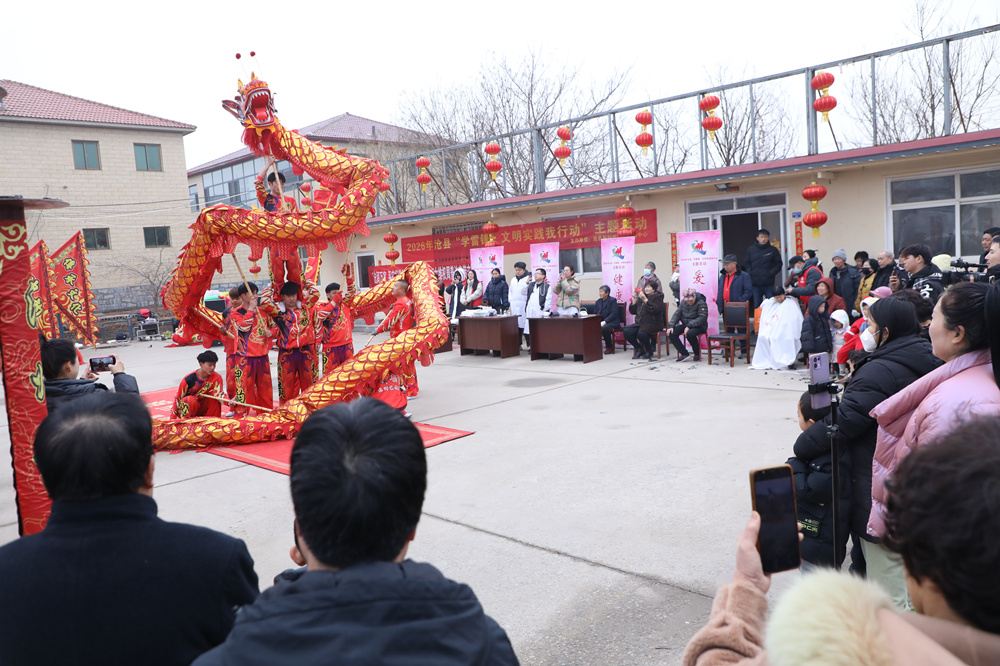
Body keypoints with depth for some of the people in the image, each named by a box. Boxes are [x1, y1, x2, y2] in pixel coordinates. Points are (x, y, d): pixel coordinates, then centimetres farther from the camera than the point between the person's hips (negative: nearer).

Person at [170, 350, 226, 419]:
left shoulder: (217, 378, -13)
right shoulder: (188, 379, -18)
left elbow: (219, 395, -25)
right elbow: (177, 398, -10)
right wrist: (173, 419, -15)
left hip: (202, 409, 3)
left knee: (214, 396, -21)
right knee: (191, 400, -33)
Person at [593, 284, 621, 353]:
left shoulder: (612, 300, -2)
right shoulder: (598, 302, 19)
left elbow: (614, 314, -13)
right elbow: (595, 314, 17)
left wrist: (604, 322, -22)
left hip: (612, 322, -5)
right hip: (600, 321, 5)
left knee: (604, 328, -37)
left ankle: (609, 347, -16)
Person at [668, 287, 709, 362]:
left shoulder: (701, 303, -13)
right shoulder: (683, 302, 5)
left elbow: (702, 318, -22)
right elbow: (677, 314, 7)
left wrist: (689, 326, -31)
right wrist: (671, 326, -8)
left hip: (699, 326, -6)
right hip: (685, 325, 6)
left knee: (690, 333, -38)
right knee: (671, 333, -17)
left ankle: (697, 354, -11)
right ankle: (684, 354, -10)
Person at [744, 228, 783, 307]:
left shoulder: (773, 250, 2)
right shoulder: (751, 249, 7)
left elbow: (778, 265, 3)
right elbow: (748, 264, 13)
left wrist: (770, 273, -11)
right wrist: (750, 273, -4)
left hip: (769, 284, -2)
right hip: (755, 284, 2)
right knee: (757, 306, 7)